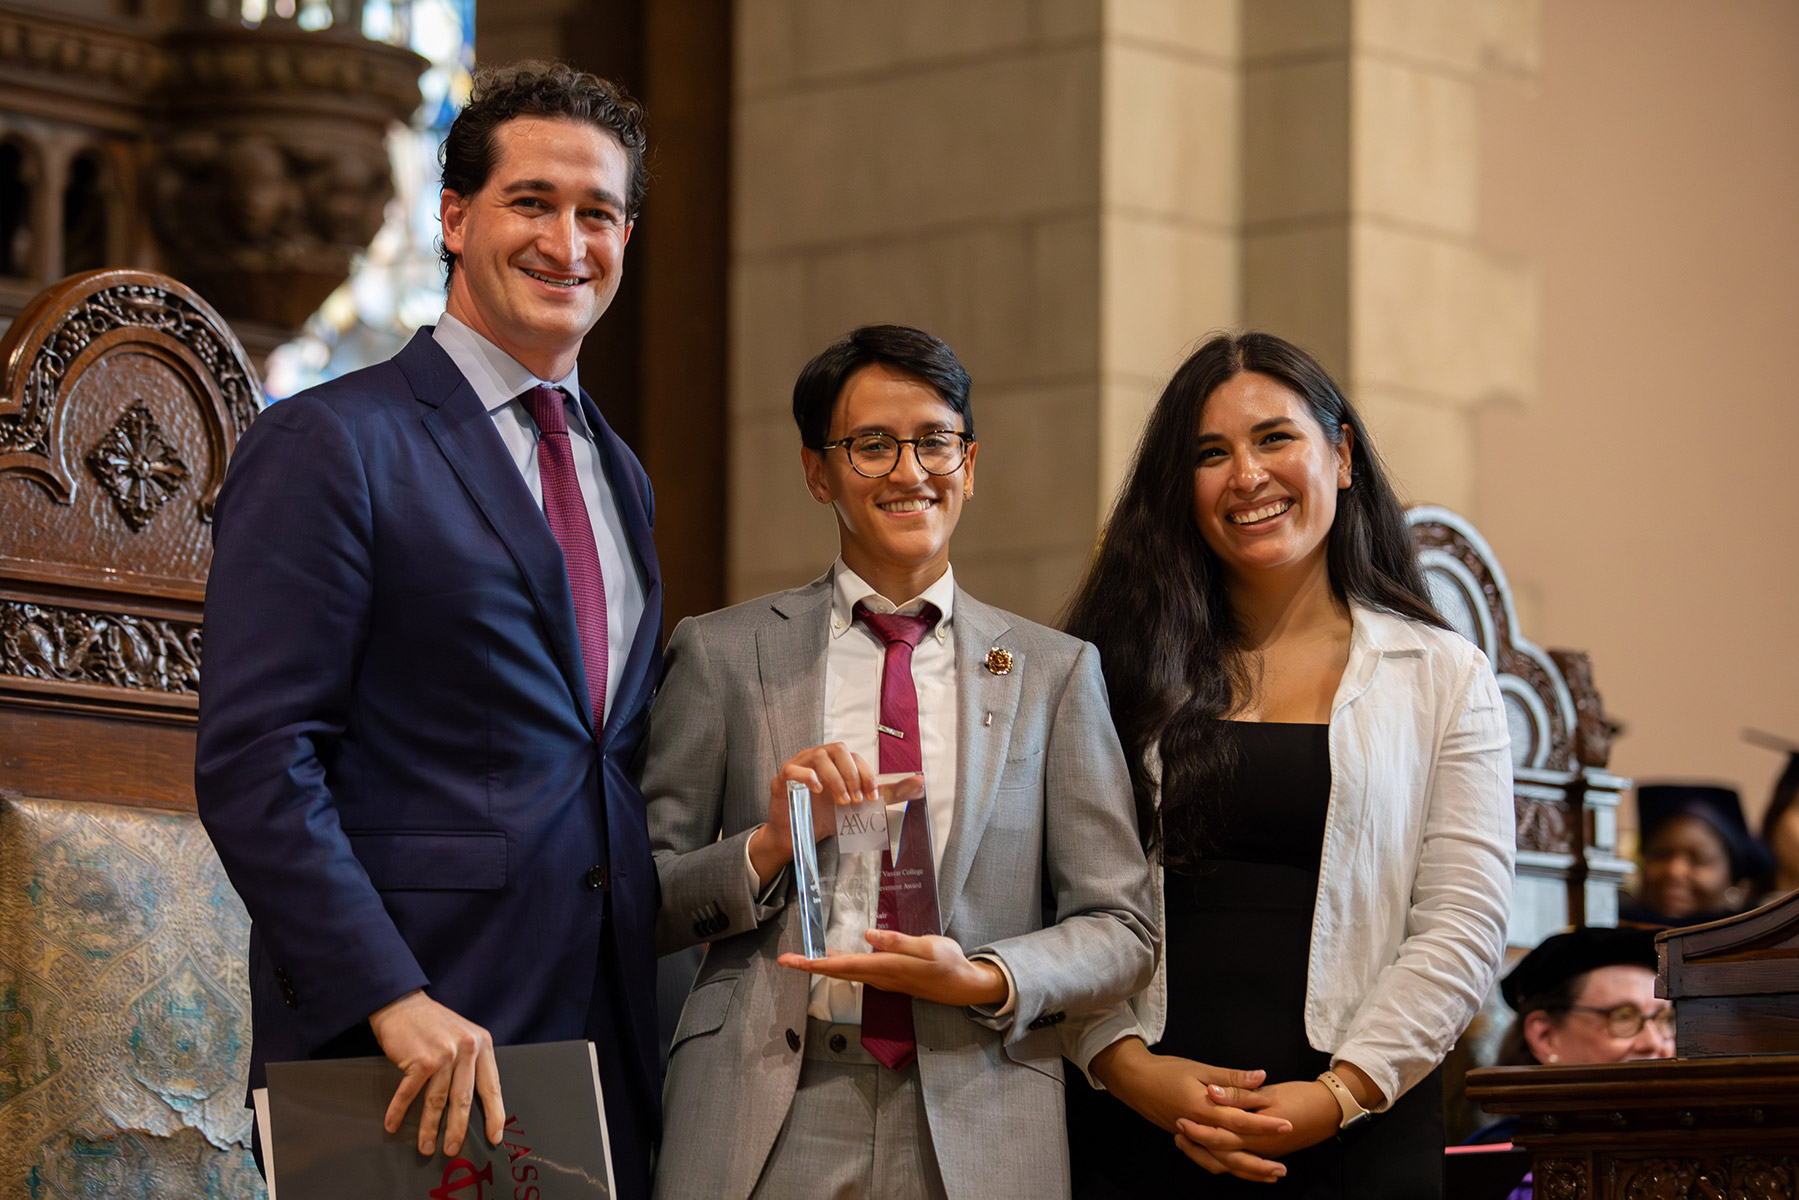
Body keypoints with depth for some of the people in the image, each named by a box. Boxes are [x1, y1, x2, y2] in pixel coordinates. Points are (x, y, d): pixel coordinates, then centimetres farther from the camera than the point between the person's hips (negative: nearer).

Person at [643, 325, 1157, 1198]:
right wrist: (766, 849, -12)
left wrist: (984, 980, -11)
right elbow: (636, 909, 5)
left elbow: (1120, 931, 6)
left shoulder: (1054, 672, 9)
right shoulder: (721, 655, 7)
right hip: (767, 1128, -1)